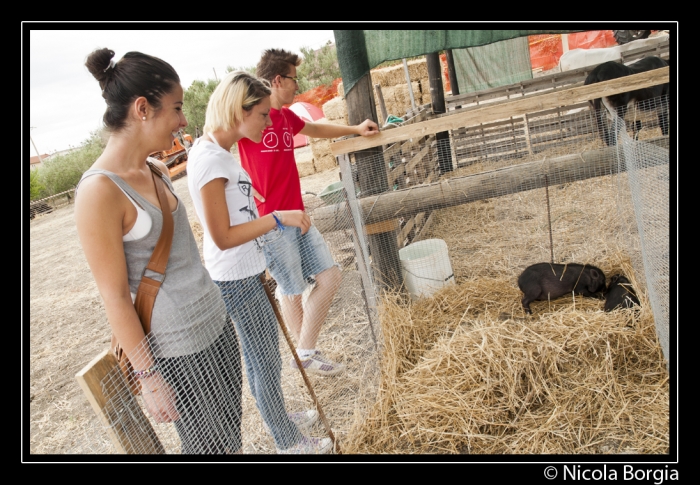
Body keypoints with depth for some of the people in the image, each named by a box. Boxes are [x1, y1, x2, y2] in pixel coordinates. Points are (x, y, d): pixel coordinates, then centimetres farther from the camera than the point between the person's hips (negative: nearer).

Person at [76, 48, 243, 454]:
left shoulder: (157, 171, 4)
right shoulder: (100, 191, -20)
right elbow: (115, 297, -17)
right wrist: (148, 377, -13)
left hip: (218, 325, 8)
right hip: (177, 352, -7)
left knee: (232, 435, 20)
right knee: (208, 446, 12)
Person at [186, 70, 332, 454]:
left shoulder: (216, 150, 6)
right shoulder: (210, 159, -23)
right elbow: (222, 237, -24)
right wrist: (277, 219, -24)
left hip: (246, 272, 9)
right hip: (236, 280, -9)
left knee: (264, 354, 24)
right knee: (264, 362, 7)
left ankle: (279, 418, 45)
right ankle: (290, 443, 27)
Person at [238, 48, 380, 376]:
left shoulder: (285, 115, 12)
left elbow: (314, 129, 32)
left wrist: (355, 129, 34)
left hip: (296, 215, 9)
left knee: (330, 277, 9)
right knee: (292, 290, 5)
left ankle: (305, 352, 23)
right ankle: (304, 354, 28)